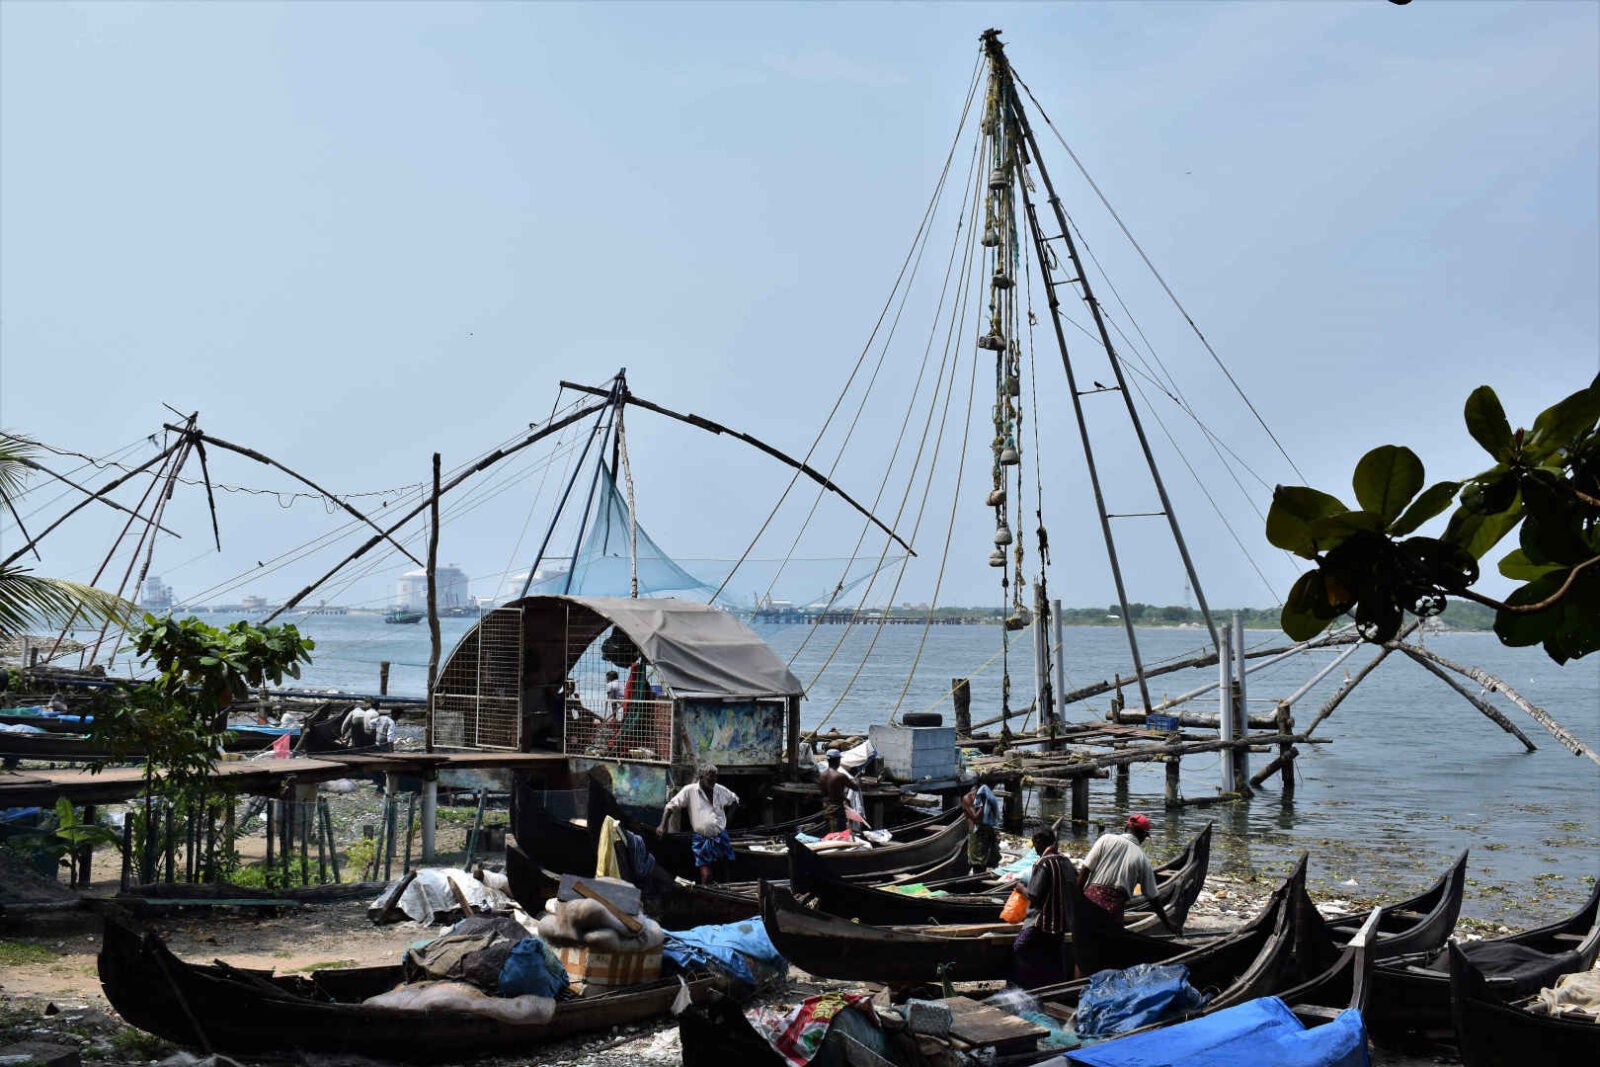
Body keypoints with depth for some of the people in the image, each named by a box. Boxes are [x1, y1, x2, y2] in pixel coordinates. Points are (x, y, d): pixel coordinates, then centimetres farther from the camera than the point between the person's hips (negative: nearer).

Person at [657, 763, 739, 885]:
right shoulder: (690, 790, -6)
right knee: (706, 876, -7)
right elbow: (670, 806, -2)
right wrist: (662, 826, -10)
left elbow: (735, 800, 23)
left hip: (721, 838, 4)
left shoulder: (721, 790, 4)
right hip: (702, 839, -4)